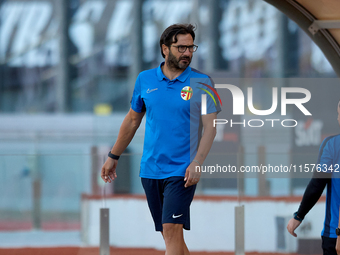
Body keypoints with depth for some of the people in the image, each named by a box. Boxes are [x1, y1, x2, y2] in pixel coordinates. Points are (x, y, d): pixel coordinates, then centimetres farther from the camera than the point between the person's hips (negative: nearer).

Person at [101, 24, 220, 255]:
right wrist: (113, 157, 20)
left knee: (172, 229, -15)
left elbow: (210, 127, -7)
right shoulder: (145, 80, 7)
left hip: (182, 171, -4)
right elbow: (132, 121, 18)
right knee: (169, 233, 9)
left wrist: (197, 163, -19)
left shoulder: (201, 83, -4)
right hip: (150, 170, 4)